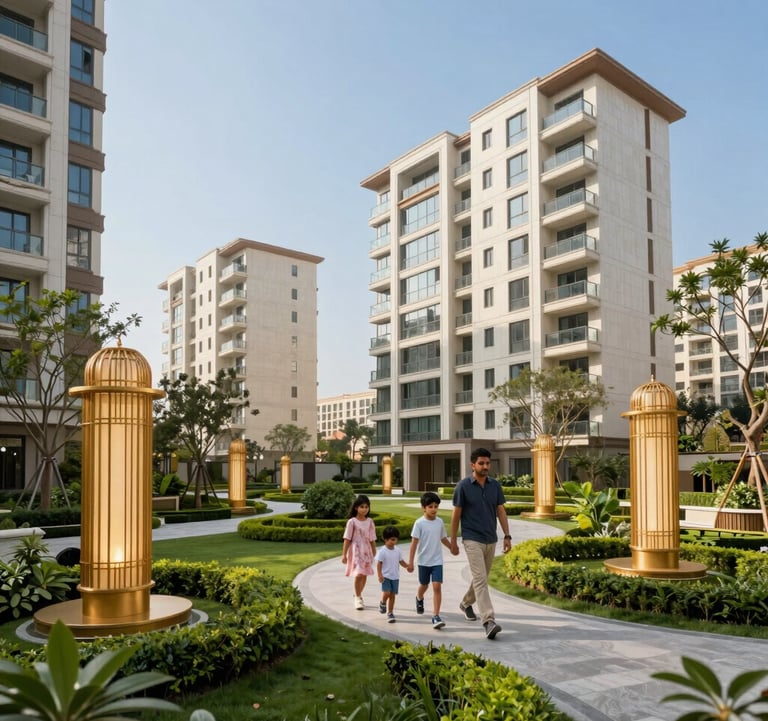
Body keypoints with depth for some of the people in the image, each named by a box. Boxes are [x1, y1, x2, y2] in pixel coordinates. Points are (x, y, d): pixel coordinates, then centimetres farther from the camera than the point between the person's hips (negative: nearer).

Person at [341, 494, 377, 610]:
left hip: (367, 551, 4)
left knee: (364, 575, 9)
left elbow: (372, 540, 9)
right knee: (358, 574, -14)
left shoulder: (370, 522, 4)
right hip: (356, 551, -4)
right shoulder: (352, 522, -7)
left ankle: (358, 595, 30)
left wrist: (374, 554, 12)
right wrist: (344, 554, -7)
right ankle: (357, 598, 2)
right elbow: (347, 539, -6)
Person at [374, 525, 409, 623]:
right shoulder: (382, 551, -12)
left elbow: (401, 561, 11)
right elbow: (379, 564, -12)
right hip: (386, 576, -5)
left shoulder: (397, 550, 5)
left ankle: (390, 613, 18)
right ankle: (382, 603, 16)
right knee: (386, 593, -17)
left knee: (392, 595, 6)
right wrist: (380, 575, -21)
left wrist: (408, 566, -7)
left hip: (395, 577, 5)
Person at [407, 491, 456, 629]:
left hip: (437, 561, 2)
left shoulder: (440, 522, 1)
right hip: (423, 561, -2)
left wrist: (453, 548, 10)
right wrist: (411, 562, -12)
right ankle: (419, 599, 52)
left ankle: (436, 616, -10)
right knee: (424, 585, 18)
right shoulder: (419, 523, -12)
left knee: (437, 586, -11)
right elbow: (414, 542, -11)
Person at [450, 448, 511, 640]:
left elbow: (501, 511, 7)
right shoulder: (463, 486, -9)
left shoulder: (495, 485, 3)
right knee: (480, 579, -14)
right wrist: (453, 541, -2)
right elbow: (456, 514, -4)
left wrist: (507, 536, -1)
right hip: (472, 540, -5)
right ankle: (489, 621, -19)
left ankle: (466, 604, 42)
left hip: (491, 540, 5)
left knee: (482, 578, 18)